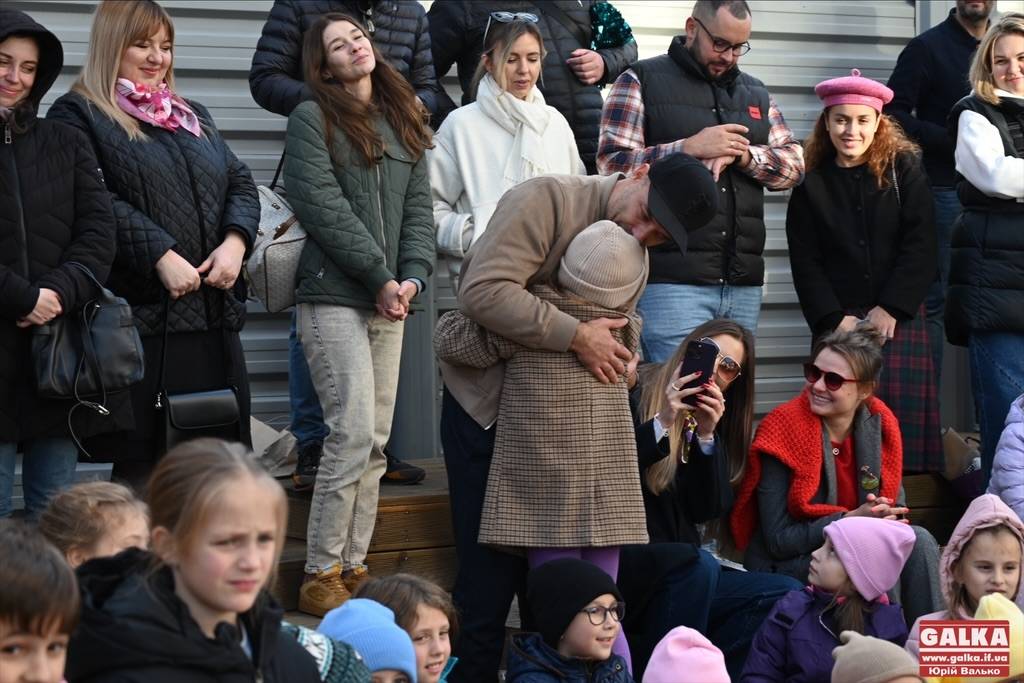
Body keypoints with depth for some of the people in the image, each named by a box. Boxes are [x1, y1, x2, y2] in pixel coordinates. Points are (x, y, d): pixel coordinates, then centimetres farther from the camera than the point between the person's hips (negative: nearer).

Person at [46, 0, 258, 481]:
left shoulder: (194, 117, 23)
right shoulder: (78, 116, 2)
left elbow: (240, 184, 17)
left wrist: (235, 242, -3)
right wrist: (161, 256, -18)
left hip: (215, 315, 6)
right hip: (141, 316, -6)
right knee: (142, 463, -5)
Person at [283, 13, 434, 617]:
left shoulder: (403, 123, 17)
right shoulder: (311, 120, -1)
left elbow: (419, 207, 11)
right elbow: (323, 206, -11)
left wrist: (413, 275, -6)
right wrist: (381, 277, -13)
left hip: (391, 300, 6)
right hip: (335, 298, -6)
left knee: (377, 443, 6)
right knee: (355, 433, -12)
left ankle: (353, 568, 12)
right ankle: (321, 577, -4)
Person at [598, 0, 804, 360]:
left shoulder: (756, 93, 21)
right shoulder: (641, 81, 5)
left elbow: (795, 163, 15)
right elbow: (612, 164, -4)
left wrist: (742, 153, -4)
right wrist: (689, 148, -12)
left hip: (743, 282, 5)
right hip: (673, 280, -5)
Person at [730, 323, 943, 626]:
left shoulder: (880, 425, 0)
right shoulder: (782, 431, -15)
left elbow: (897, 511, 6)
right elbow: (778, 541, -15)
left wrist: (880, 515, -19)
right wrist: (851, 519, -24)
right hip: (786, 565, -5)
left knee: (918, 542, -22)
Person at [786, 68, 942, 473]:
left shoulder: (904, 169, 5)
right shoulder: (810, 181, 8)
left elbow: (920, 246, -2)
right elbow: (805, 262, 3)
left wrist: (890, 309, -10)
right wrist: (835, 319, -8)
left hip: (899, 316, 0)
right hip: (837, 320, 1)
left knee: (902, 410, -10)